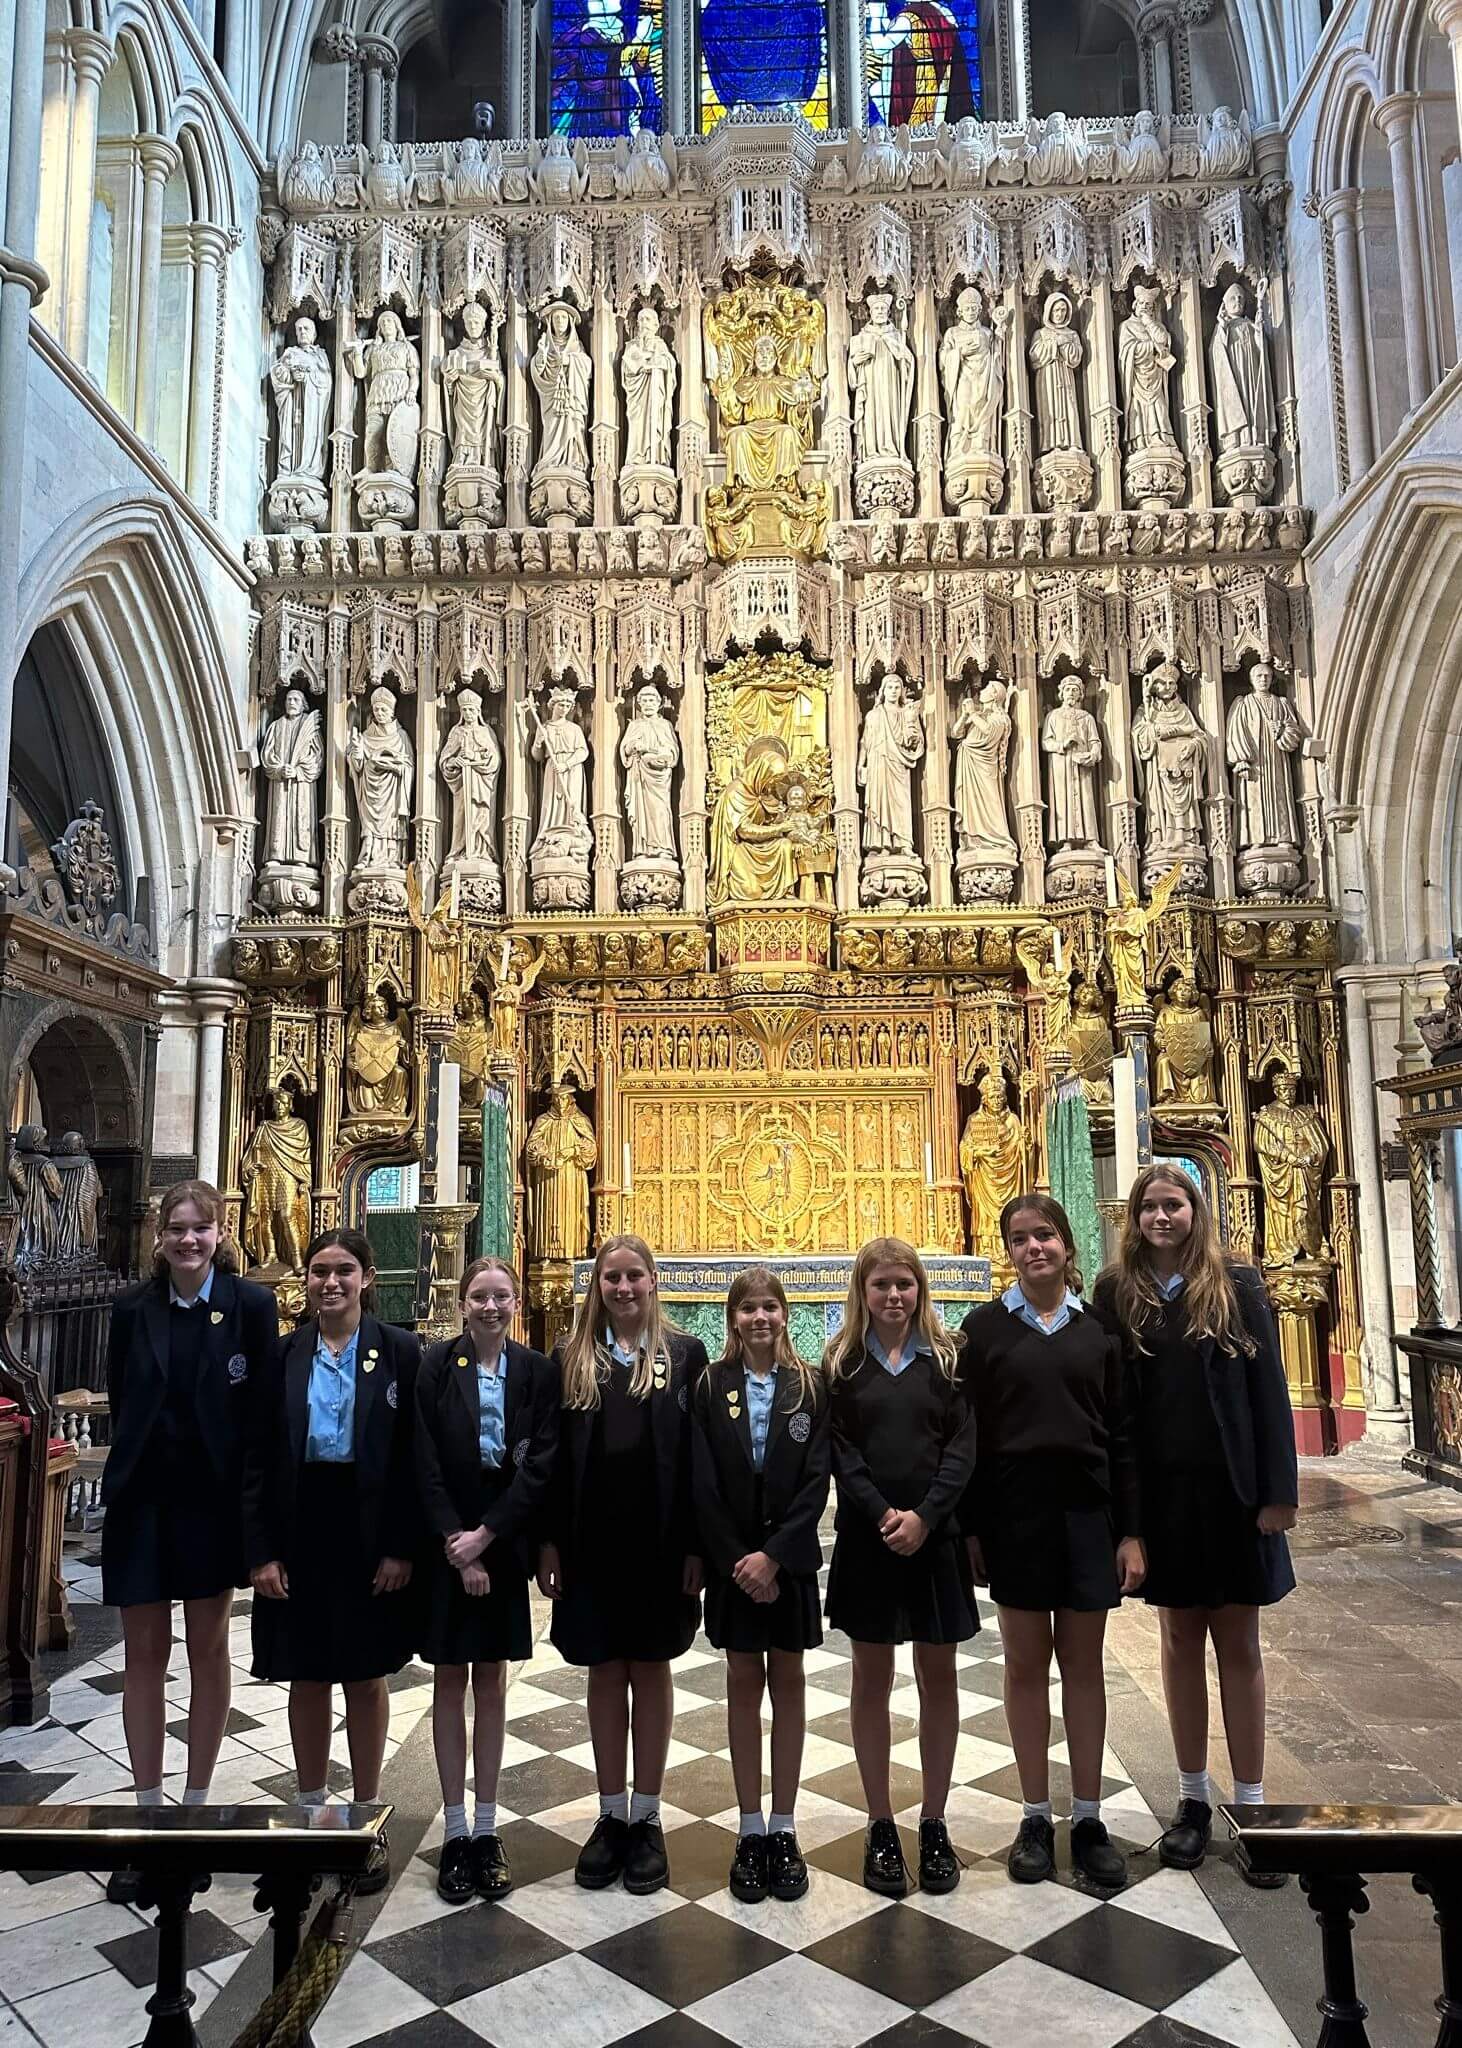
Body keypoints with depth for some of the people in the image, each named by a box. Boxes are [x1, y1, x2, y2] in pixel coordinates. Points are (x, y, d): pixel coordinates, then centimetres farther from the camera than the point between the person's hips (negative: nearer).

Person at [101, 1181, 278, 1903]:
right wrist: (140, 1466, 3)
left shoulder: (251, 1304, -8)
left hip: (213, 1500, -2)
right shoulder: (132, 1308, 0)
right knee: (144, 1653, 8)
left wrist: (250, 1502, -7)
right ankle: (148, 1818, 21)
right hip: (142, 1500, 2)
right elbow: (120, 1405, 7)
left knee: (208, 1651, 11)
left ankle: (195, 1806, 26)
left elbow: (264, 1407, -6)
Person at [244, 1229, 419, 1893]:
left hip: (369, 1532, -1)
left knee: (366, 1679, 10)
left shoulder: (399, 1350, -4)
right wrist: (261, 1552, -4)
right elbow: (258, 1458, 2)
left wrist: (402, 1547, -9)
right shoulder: (283, 1354, 2)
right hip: (298, 1531, 2)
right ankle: (311, 1814, 32)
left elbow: (412, 1456, -5)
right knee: (307, 1676, 13)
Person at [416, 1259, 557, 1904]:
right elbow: (425, 1464, -8)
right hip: (445, 1542, -1)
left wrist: (486, 1535, -13)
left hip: (504, 1542, 1)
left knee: (491, 1681, 11)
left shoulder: (536, 1372, -1)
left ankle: (486, 1829, 21)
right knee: (450, 1681, 8)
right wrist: (457, 1546, -13)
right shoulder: (435, 1365, -5)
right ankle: (455, 1832, 18)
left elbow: (539, 1466, -6)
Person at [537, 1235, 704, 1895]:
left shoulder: (684, 1355, 0)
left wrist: (696, 1544, -6)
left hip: (658, 1538, -1)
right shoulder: (569, 1358, 4)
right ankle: (610, 1815, 25)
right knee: (605, 1670, 11)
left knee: (650, 1669, 9)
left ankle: (646, 1819, 22)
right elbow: (552, 1456, 3)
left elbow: (700, 1455, -2)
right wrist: (550, 1542, -2)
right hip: (591, 1538, 1)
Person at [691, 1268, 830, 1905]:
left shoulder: (810, 1386, -3)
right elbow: (703, 1484, -4)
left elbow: (816, 1480, -7)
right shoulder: (711, 1387, -2)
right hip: (730, 1559, 0)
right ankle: (751, 1831, 17)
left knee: (787, 1683, 8)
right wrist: (735, 1560, -11)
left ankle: (783, 1829, 18)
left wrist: (774, 1555, -15)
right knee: (744, 1683, 7)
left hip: (789, 1558, 0)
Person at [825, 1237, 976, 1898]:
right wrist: (882, 1514, -15)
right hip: (866, 1539, 0)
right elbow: (839, 1452, -4)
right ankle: (880, 1827, 19)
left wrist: (924, 1515, -15)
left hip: (936, 1537, 1)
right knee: (872, 1680, 8)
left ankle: (934, 1825, 21)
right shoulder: (841, 1364, 2)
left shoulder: (947, 1358, 2)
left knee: (938, 1678, 8)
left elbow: (963, 1446, -4)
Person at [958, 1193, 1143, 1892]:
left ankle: (1088, 1819, 21)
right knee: (1026, 1665, 8)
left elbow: (1121, 1435, 4)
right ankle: (1035, 1816, 21)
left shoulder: (1098, 1329, 3)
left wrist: (1131, 1531, 0)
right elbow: (970, 1433, 0)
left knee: (1083, 1664, 10)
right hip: (1015, 1513, -1)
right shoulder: (986, 1327, 0)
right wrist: (970, 1528, -3)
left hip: (1087, 1512, 1)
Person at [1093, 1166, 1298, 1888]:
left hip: (1229, 1488, -1)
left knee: (1237, 1642, 8)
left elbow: (1269, 1388, -4)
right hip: (1159, 1493, 1)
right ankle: (1193, 1801, 25)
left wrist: (1279, 1490, -8)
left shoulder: (1237, 1285, -3)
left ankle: (1250, 1806, 19)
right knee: (1180, 1639, 12)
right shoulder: (1117, 1291, 0)